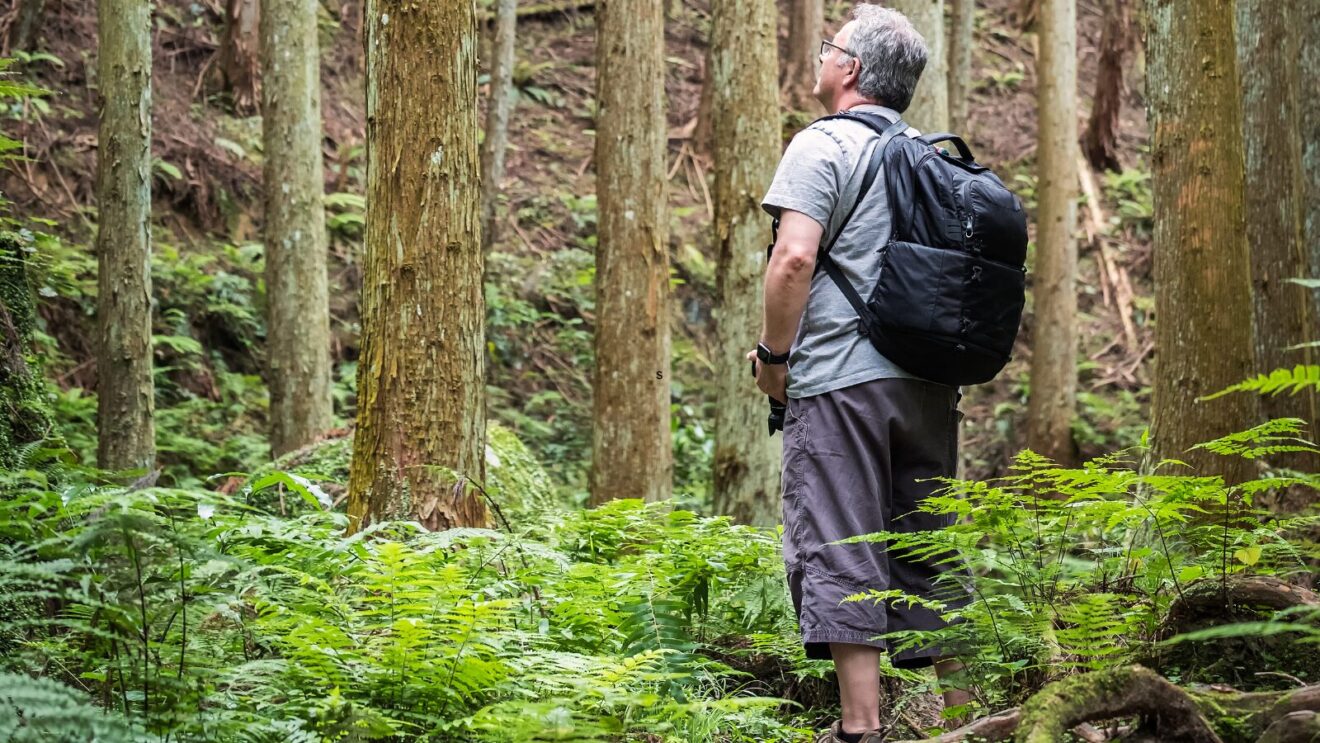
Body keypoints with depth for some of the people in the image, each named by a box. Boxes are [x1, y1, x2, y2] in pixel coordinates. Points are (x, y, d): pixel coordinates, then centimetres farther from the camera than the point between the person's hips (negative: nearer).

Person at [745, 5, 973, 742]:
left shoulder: (824, 145, -5)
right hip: (930, 381, 7)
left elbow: (794, 258, -16)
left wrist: (774, 354, -6)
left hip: (840, 378, -7)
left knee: (838, 550, -6)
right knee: (931, 547, 13)